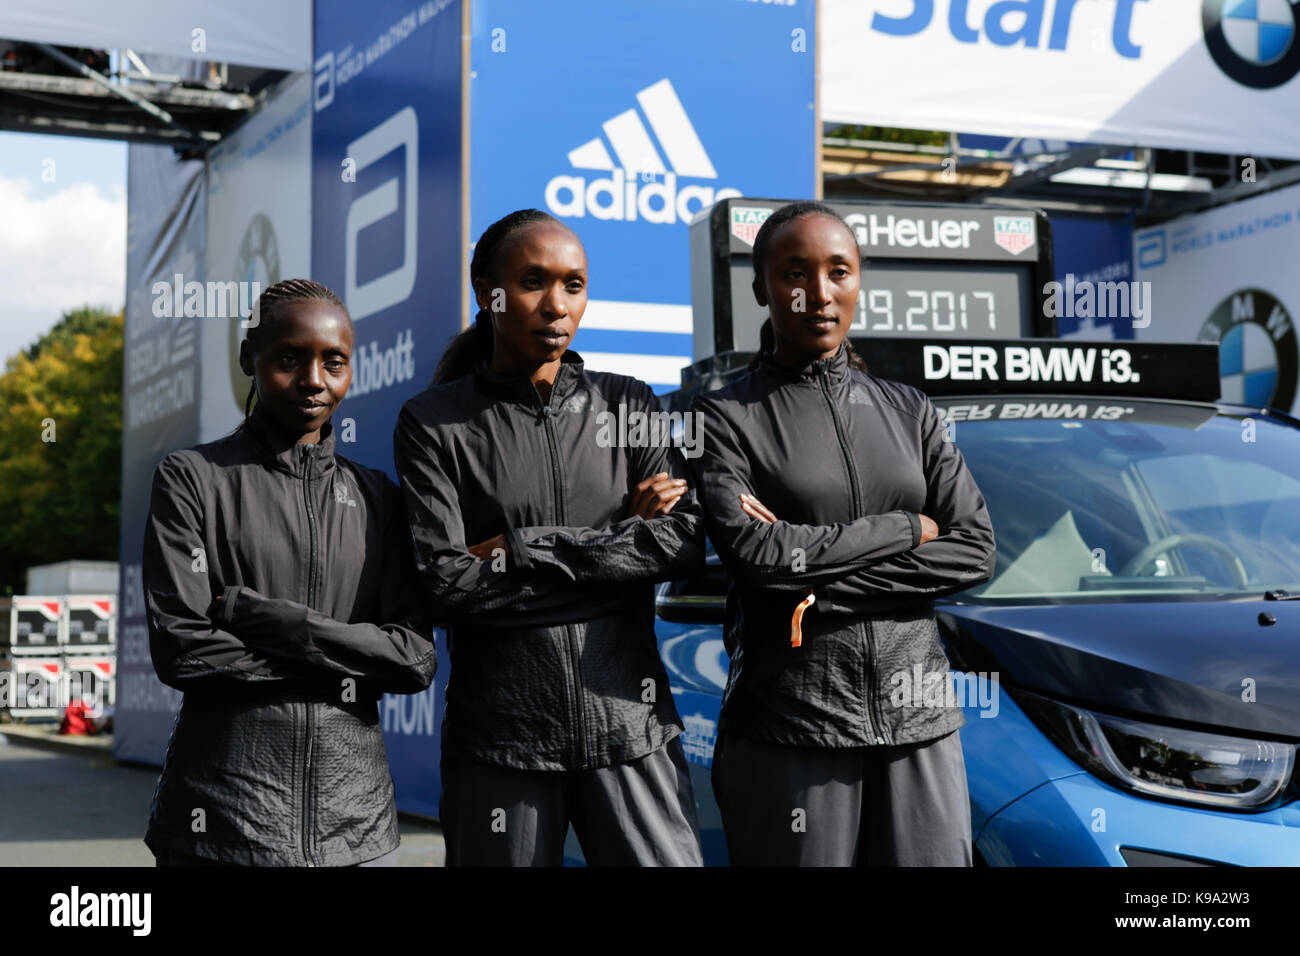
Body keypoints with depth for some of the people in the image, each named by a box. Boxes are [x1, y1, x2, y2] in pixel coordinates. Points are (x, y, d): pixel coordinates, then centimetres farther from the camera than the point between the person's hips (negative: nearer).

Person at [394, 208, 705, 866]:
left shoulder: (628, 406, 10)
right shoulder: (434, 424, 1)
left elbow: (685, 543, -4)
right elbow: (445, 585, -11)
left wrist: (523, 547, -11)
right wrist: (620, 537, -10)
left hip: (630, 728, 2)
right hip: (499, 739, -1)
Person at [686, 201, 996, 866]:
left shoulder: (908, 411, 12)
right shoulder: (725, 417, 1)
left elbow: (975, 550, 1)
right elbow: (753, 554, -15)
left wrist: (827, 587, -11)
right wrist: (907, 529, -6)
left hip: (919, 717, 4)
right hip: (787, 729, -3)